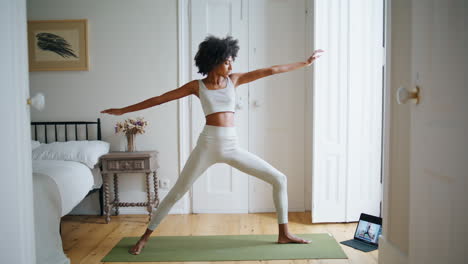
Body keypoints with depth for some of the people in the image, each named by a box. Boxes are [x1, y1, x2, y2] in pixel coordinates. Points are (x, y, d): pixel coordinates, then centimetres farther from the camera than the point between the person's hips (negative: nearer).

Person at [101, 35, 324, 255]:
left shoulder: (233, 80, 9)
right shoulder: (197, 86, 2)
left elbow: (270, 71, 9)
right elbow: (160, 99, 3)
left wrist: (306, 62, 11)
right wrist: (123, 110, 5)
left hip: (232, 147, 3)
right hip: (207, 145, -3)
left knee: (279, 179, -1)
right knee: (176, 192, 2)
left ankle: (283, 233, 14)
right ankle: (144, 238, 20)